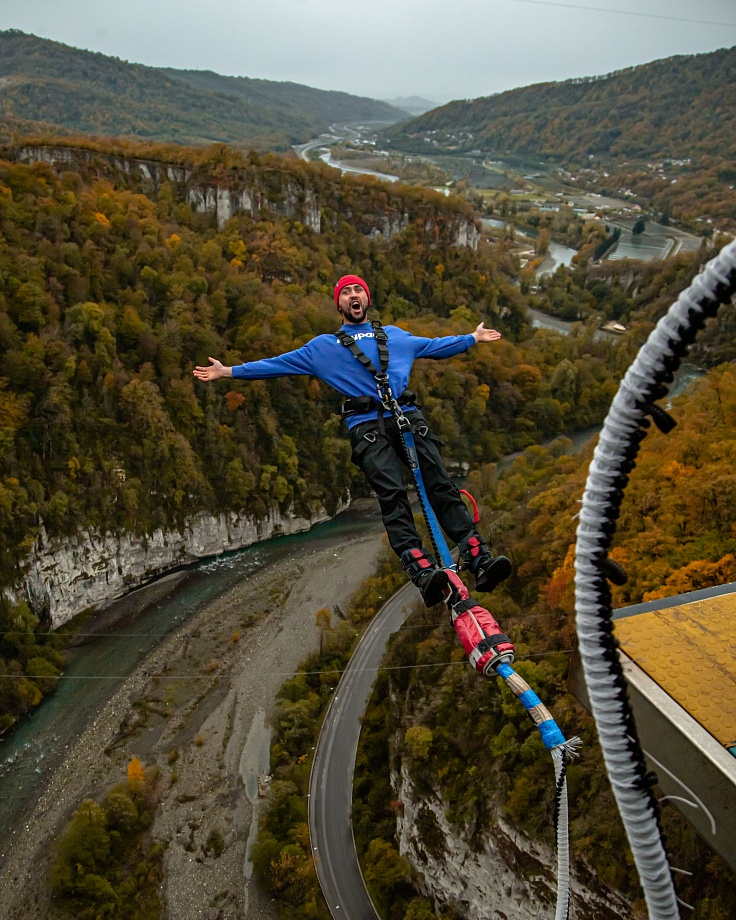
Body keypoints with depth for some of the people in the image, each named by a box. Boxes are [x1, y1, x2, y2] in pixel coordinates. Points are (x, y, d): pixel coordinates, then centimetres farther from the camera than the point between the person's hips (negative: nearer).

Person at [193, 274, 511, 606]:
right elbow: (279, 364, 22)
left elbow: (434, 346, 40)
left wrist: (472, 338, 41)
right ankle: (423, 571, -32)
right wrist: (228, 371, 18)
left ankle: (480, 561, -19)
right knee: (392, 497, -21)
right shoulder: (323, 346, 23)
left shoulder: (395, 335, 30)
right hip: (366, 426, -2)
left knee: (442, 487, -13)